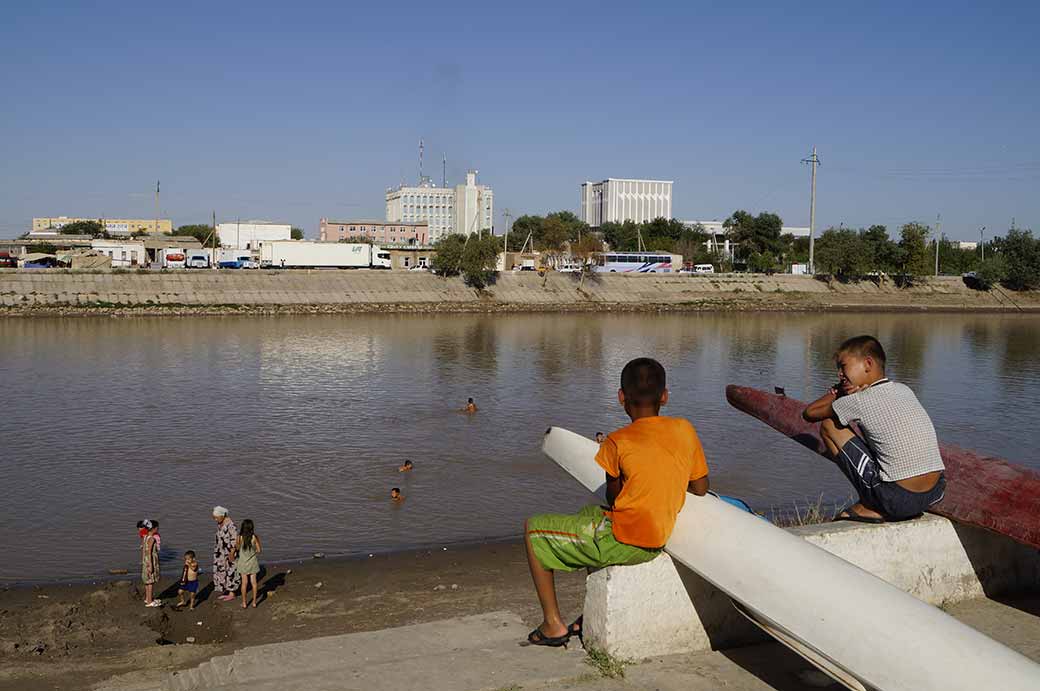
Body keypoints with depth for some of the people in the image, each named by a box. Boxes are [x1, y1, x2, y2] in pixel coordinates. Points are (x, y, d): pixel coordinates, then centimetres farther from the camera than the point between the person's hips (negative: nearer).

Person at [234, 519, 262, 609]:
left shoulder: (240, 537, -16)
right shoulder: (255, 537, -16)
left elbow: (237, 548, 0)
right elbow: (259, 550, -10)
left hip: (243, 563, 0)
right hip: (253, 562, 0)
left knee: (244, 583, 9)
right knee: (253, 582, 11)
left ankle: (244, 603, 17)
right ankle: (254, 602, 18)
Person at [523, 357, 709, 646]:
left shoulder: (618, 442, -17)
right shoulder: (685, 430, -3)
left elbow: (613, 496, -4)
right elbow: (700, 488, 7)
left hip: (621, 542, -7)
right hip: (657, 541, 7)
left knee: (533, 529, 11)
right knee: (588, 513, 34)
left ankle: (553, 624, 11)